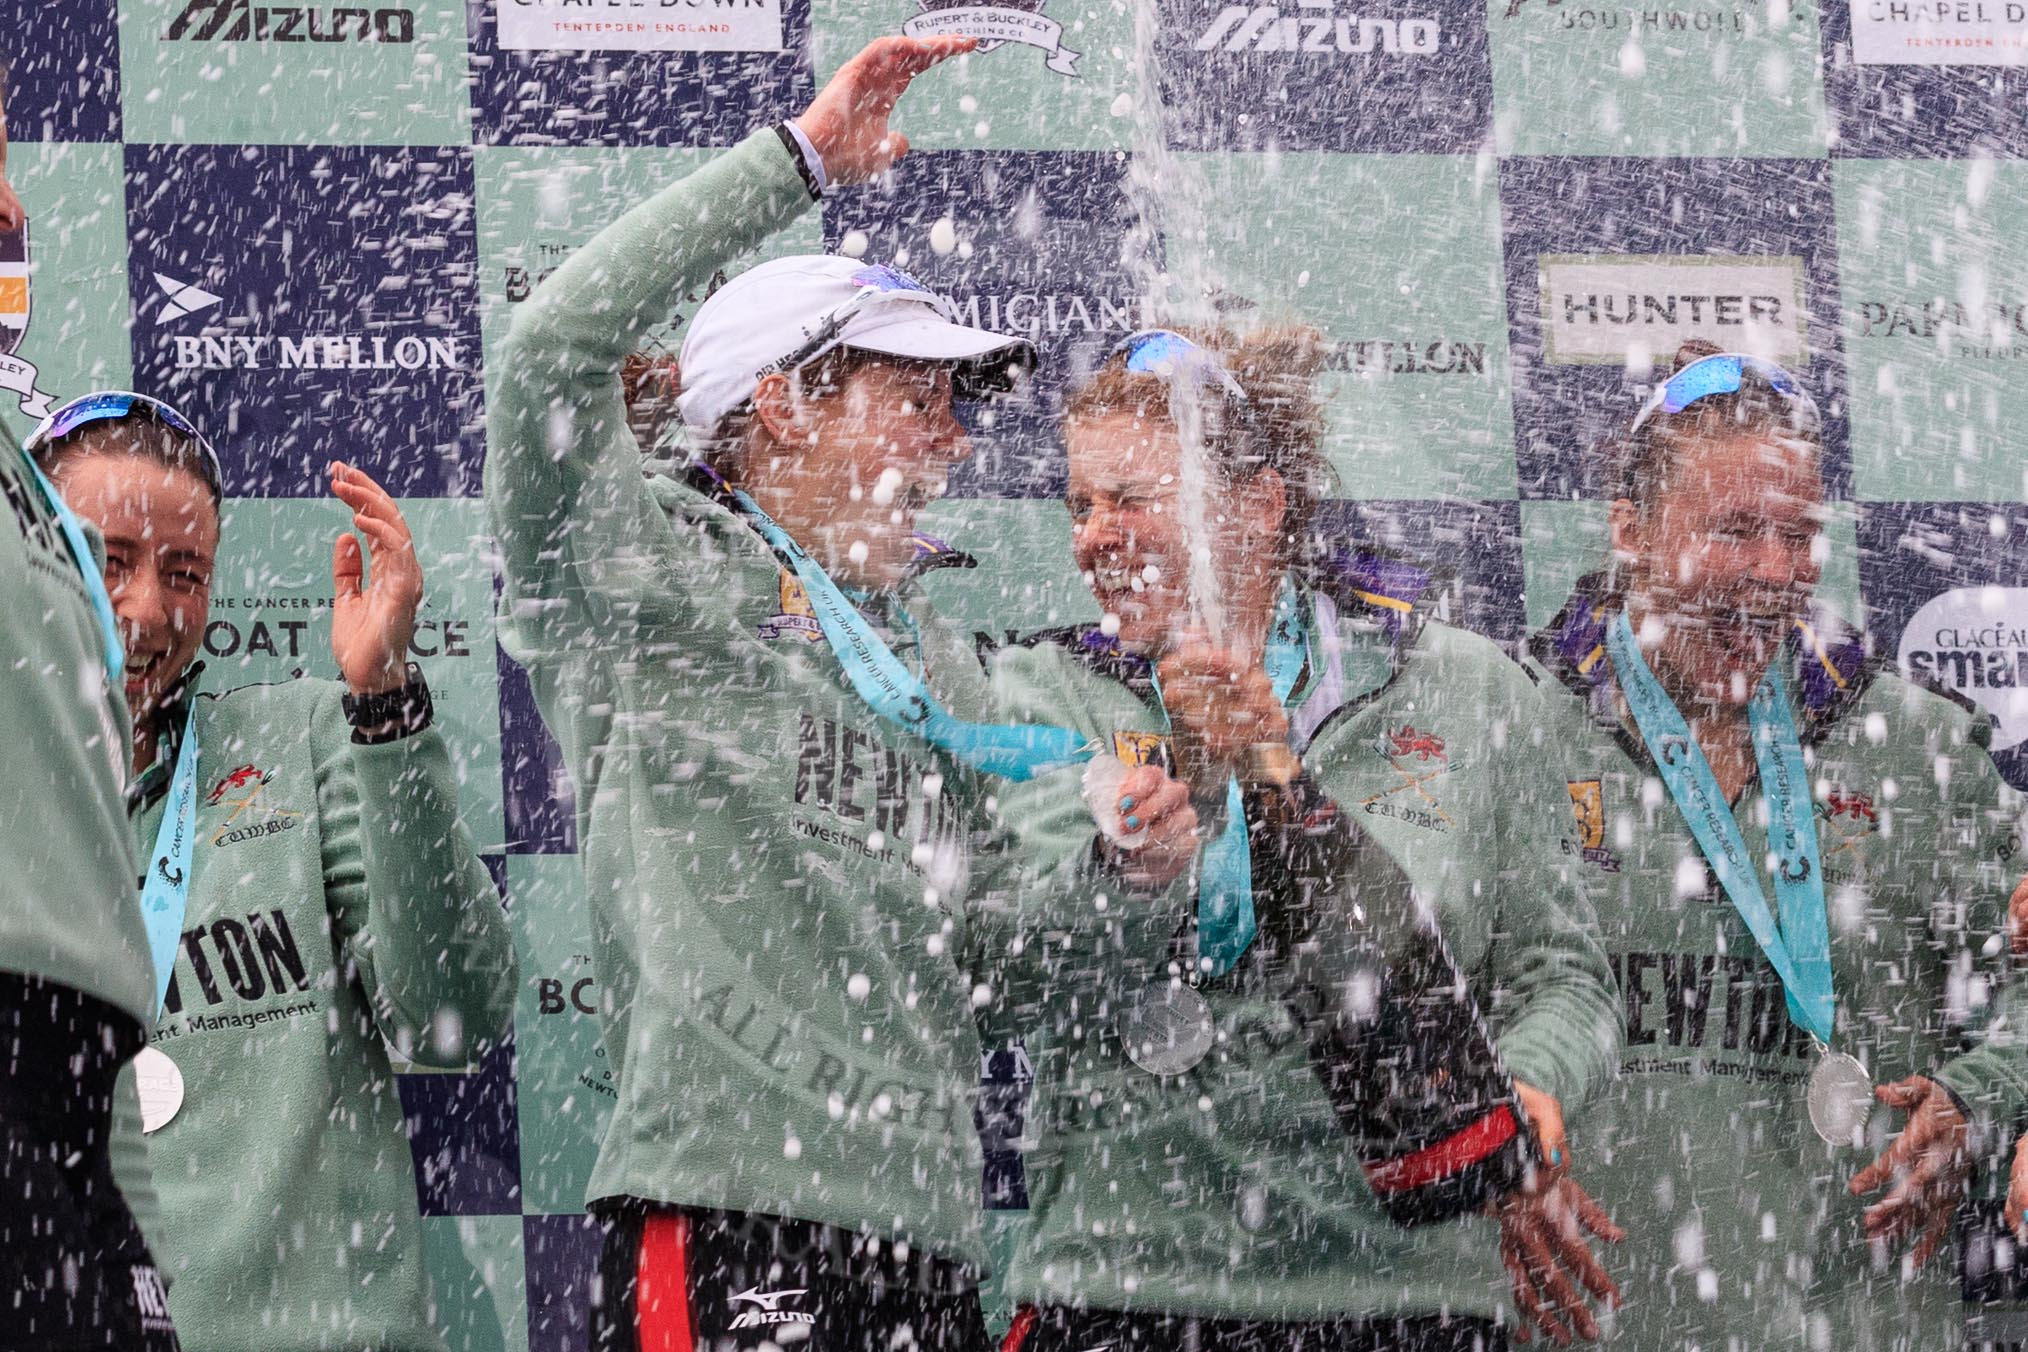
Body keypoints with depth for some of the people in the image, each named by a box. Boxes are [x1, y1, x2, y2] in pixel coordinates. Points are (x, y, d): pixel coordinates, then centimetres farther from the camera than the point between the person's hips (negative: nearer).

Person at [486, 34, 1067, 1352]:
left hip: (929, 1233, 7)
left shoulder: (943, 665, 24)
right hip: (722, 1210, -7)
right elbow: (555, 347, -12)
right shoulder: (647, 573, 4)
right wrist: (799, 157, -7)